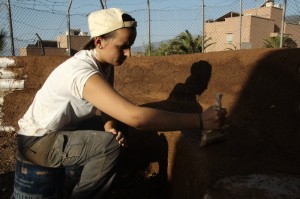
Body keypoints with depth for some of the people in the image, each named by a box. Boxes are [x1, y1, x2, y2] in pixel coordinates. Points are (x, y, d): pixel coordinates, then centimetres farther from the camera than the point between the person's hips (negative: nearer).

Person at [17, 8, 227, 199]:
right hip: (37, 141, -8)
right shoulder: (82, 72, -34)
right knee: (109, 144, -26)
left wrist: (110, 128, -18)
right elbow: (135, 117, -44)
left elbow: (109, 104, 5)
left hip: (61, 132, 8)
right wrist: (200, 121, -40)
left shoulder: (106, 64, -6)